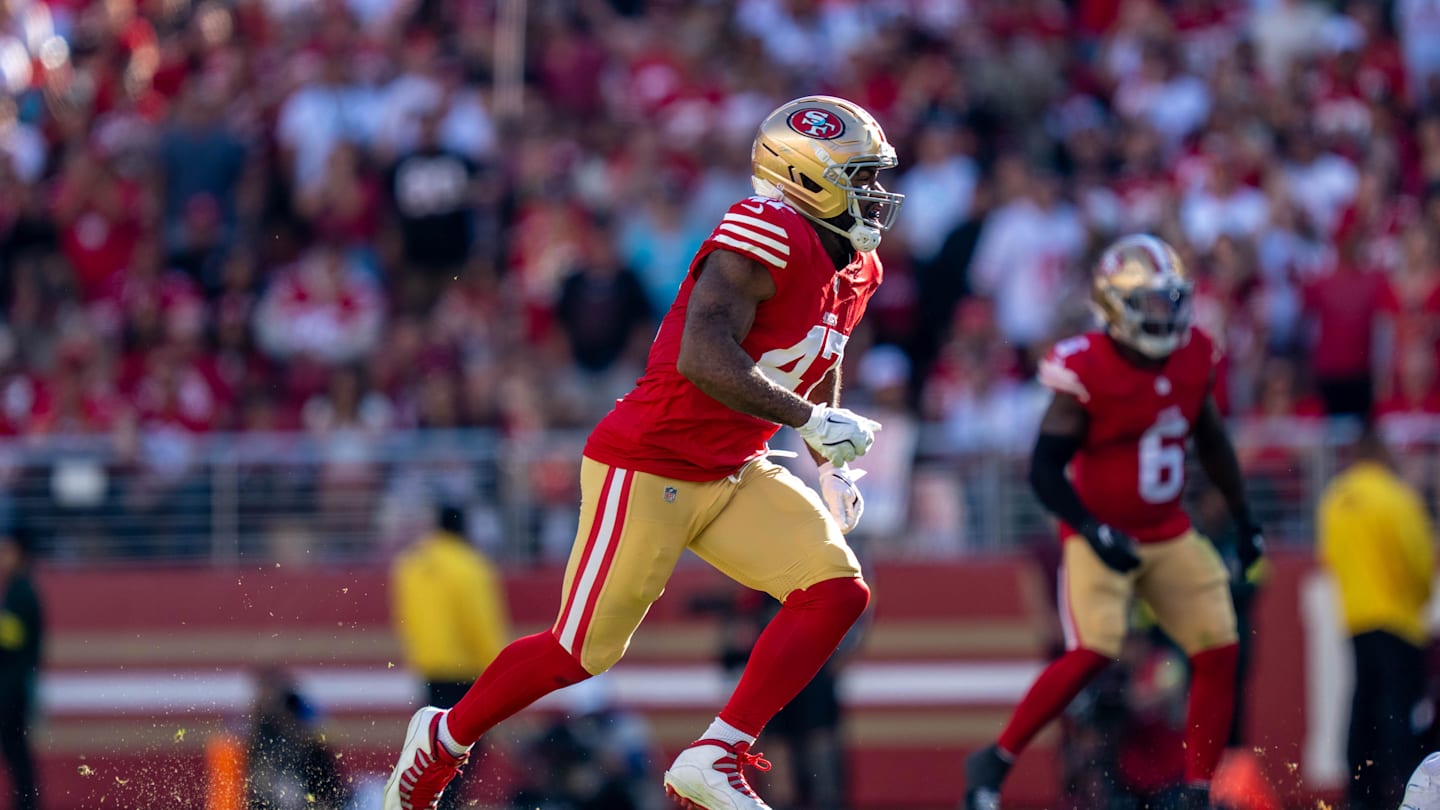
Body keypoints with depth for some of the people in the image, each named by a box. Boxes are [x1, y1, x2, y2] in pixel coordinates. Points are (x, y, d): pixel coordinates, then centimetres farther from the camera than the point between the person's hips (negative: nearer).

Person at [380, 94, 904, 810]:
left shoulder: (854, 267, 9)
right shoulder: (769, 235, -22)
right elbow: (703, 358, -32)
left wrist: (832, 470, 18)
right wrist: (809, 420, -30)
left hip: (731, 477, 9)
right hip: (648, 470, -9)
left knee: (838, 591, -9)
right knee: (582, 651, 1)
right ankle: (445, 739, 26)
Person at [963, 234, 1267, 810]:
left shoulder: (1193, 358, 0)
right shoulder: (1085, 370, -19)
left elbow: (1211, 442, 17)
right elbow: (1044, 471, -17)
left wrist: (1243, 519, 17)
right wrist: (1096, 534, -27)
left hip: (1169, 535, 6)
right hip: (1100, 535, -6)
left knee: (1218, 652, -1)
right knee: (1092, 652, -22)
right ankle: (993, 762, -7)